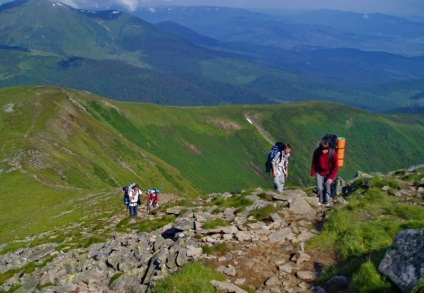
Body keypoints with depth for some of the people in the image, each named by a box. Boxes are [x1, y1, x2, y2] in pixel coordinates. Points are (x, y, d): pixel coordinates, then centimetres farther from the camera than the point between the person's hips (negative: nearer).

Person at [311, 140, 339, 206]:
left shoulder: (333, 153, -26)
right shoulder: (317, 152, -21)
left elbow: (336, 167, -18)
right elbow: (314, 163, -5)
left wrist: (331, 177, -22)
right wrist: (313, 173, 1)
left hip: (328, 173, -1)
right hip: (319, 173, 1)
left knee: (327, 188, 8)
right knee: (319, 188, -4)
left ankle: (327, 202, 28)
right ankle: (320, 201, 20)